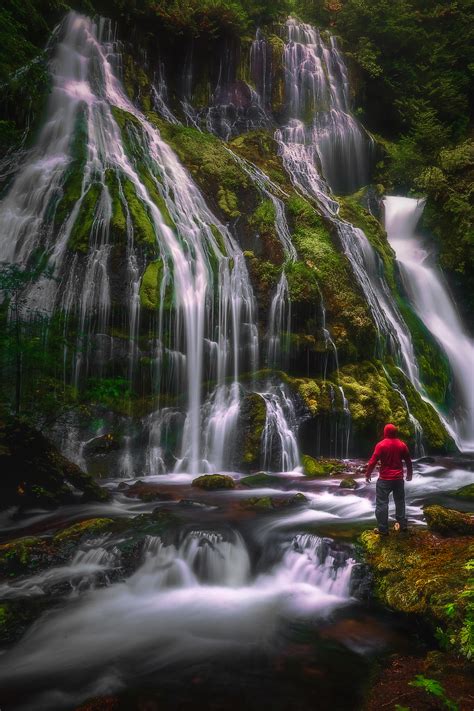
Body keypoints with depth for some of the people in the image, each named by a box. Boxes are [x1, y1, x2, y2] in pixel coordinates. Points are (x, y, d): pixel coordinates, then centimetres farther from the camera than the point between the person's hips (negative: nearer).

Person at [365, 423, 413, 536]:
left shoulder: (381, 445, -12)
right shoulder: (402, 445, 2)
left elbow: (373, 461, -13)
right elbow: (408, 461, 10)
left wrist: (368, 475, -2)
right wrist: (409, 474, 24)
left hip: (384, 479, -5)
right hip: (398, 479, 5)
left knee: (382, 503, 2)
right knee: (400, 501, 20)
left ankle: (383, 529, 3)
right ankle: (402, 524, 28)